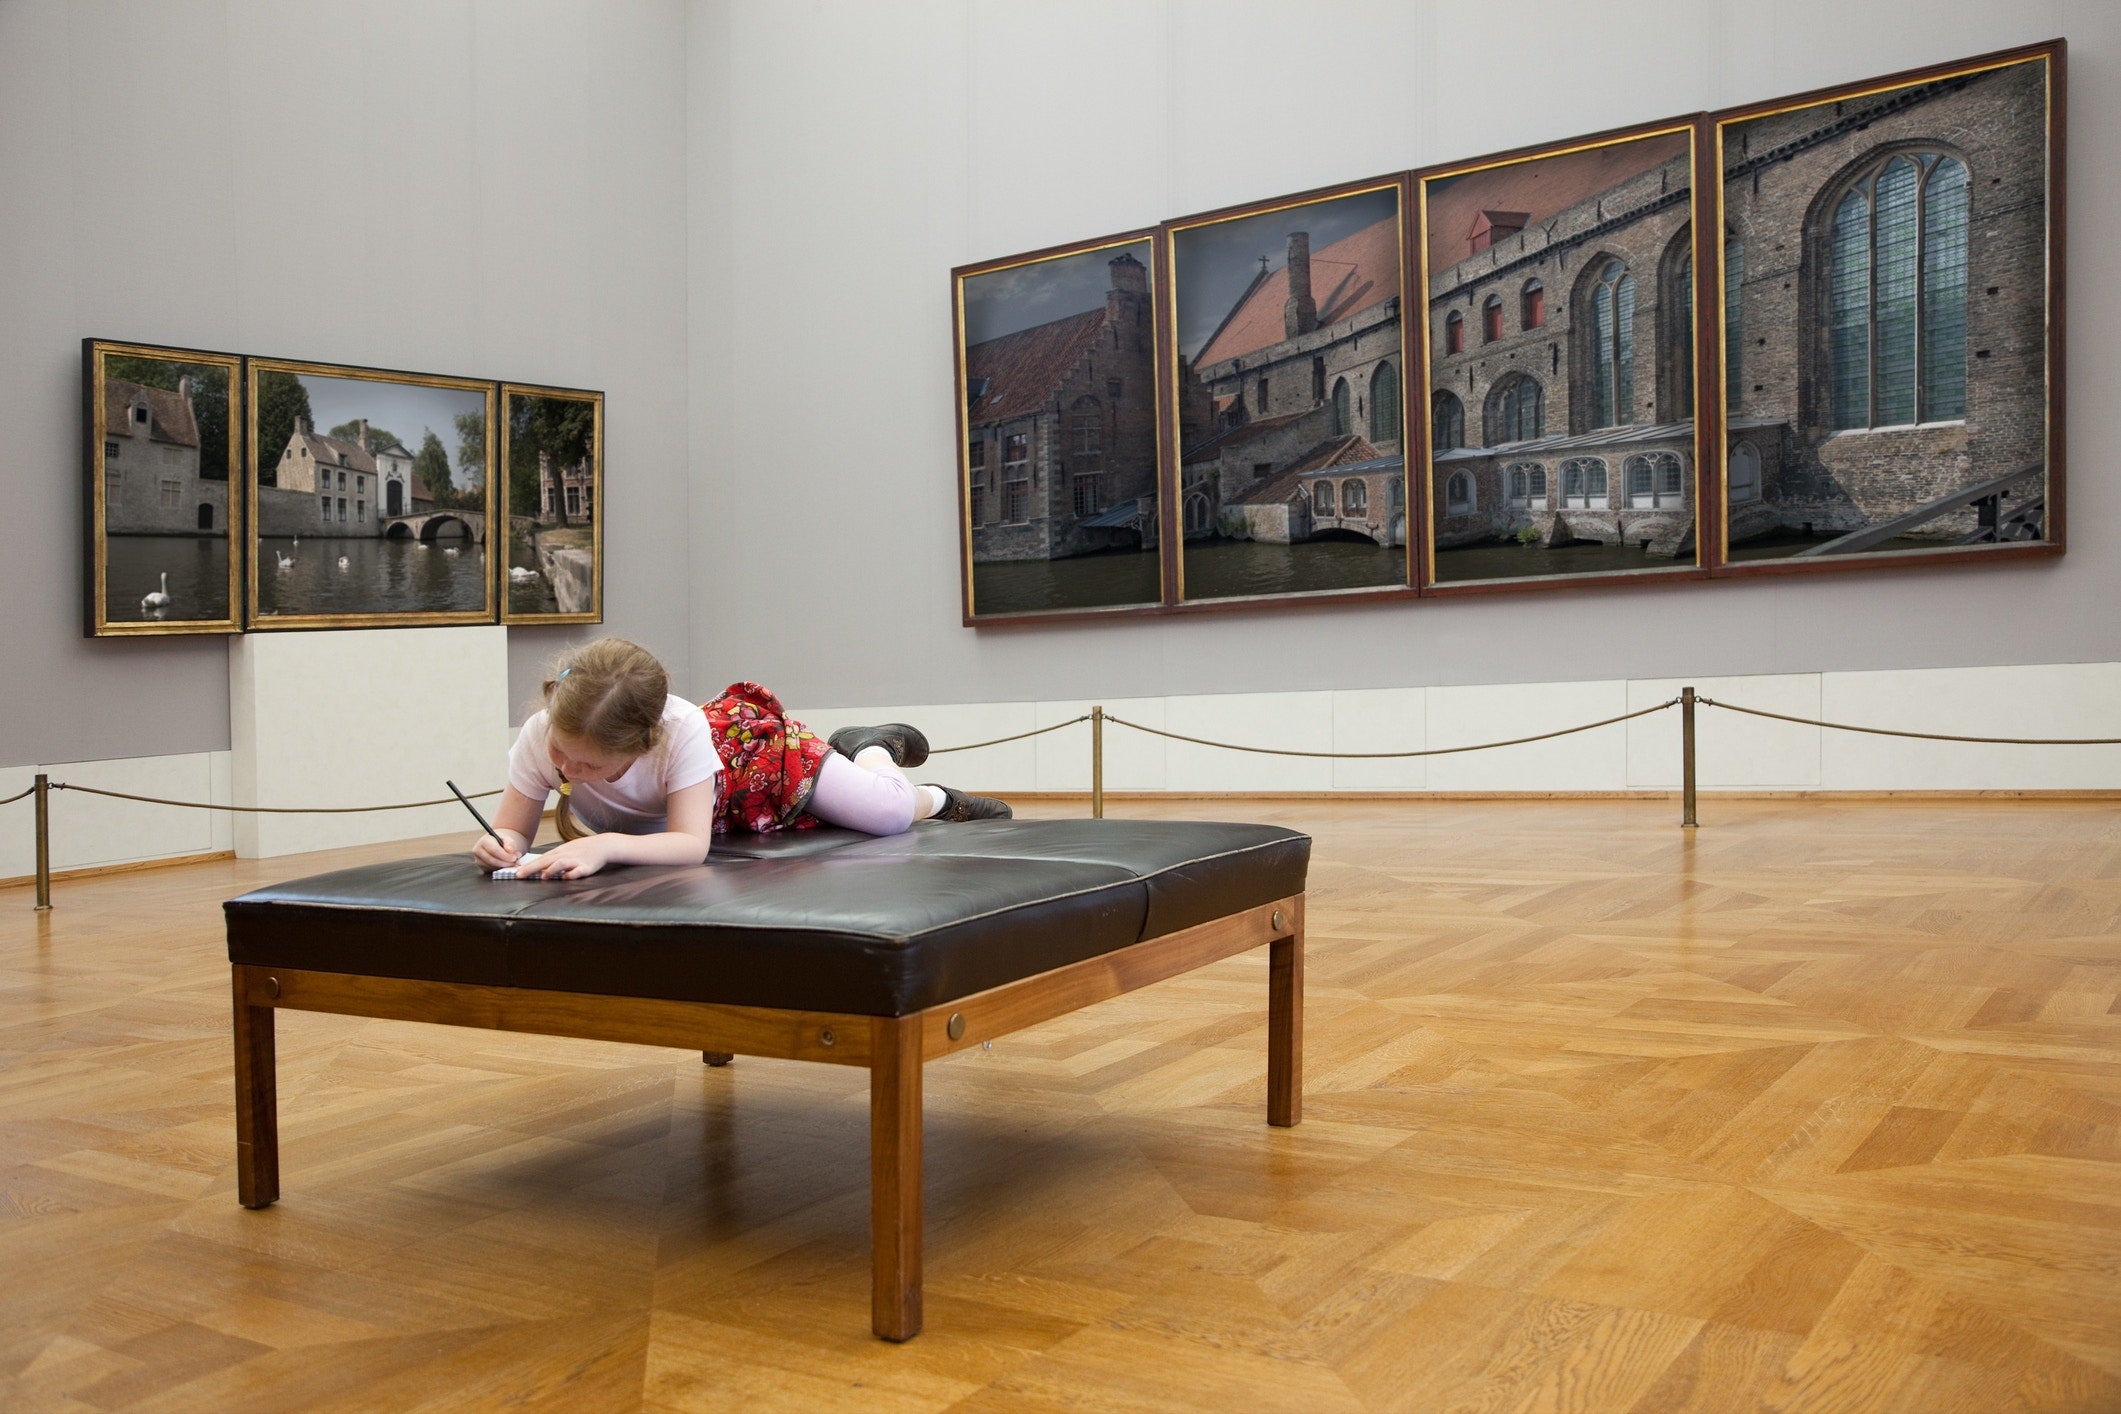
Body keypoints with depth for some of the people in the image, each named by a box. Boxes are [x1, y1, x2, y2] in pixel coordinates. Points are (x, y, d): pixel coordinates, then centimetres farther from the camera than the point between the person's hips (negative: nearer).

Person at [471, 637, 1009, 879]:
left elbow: (693, 843, -47)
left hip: (754, 744, -5)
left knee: (892, 814, -10)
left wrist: (606, 845, -64)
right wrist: (500, 845, -54)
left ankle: (874, 749, 28)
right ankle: (861, 749, 54)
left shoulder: (680, 733, -46)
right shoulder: (540, 737, -37)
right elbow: (513, 827, -28)